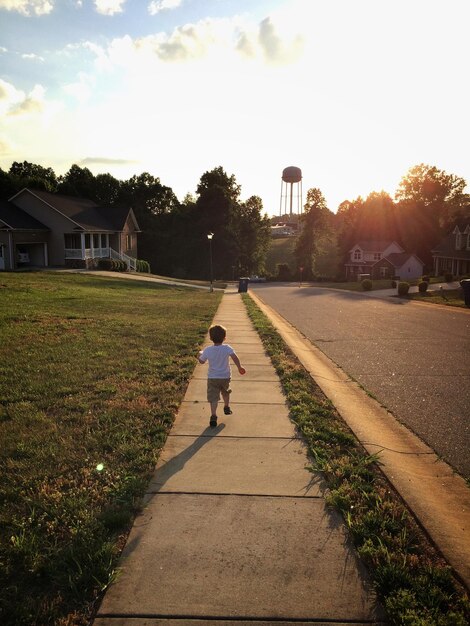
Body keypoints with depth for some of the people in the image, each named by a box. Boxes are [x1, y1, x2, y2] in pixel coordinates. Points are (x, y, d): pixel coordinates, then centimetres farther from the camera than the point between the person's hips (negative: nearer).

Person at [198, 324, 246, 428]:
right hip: (225, 376, 1)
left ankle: (213, 416, -13)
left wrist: (200, 354, 22)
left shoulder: (207, 350, -11)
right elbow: (234, 357, -27)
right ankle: (227, 407, 46)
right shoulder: (227, 348, -15)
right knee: (226, 392, 28)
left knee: (213, 397, 1)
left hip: (212, 378, -1)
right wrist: (240, 367, -16)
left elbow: (202, 361, 2)